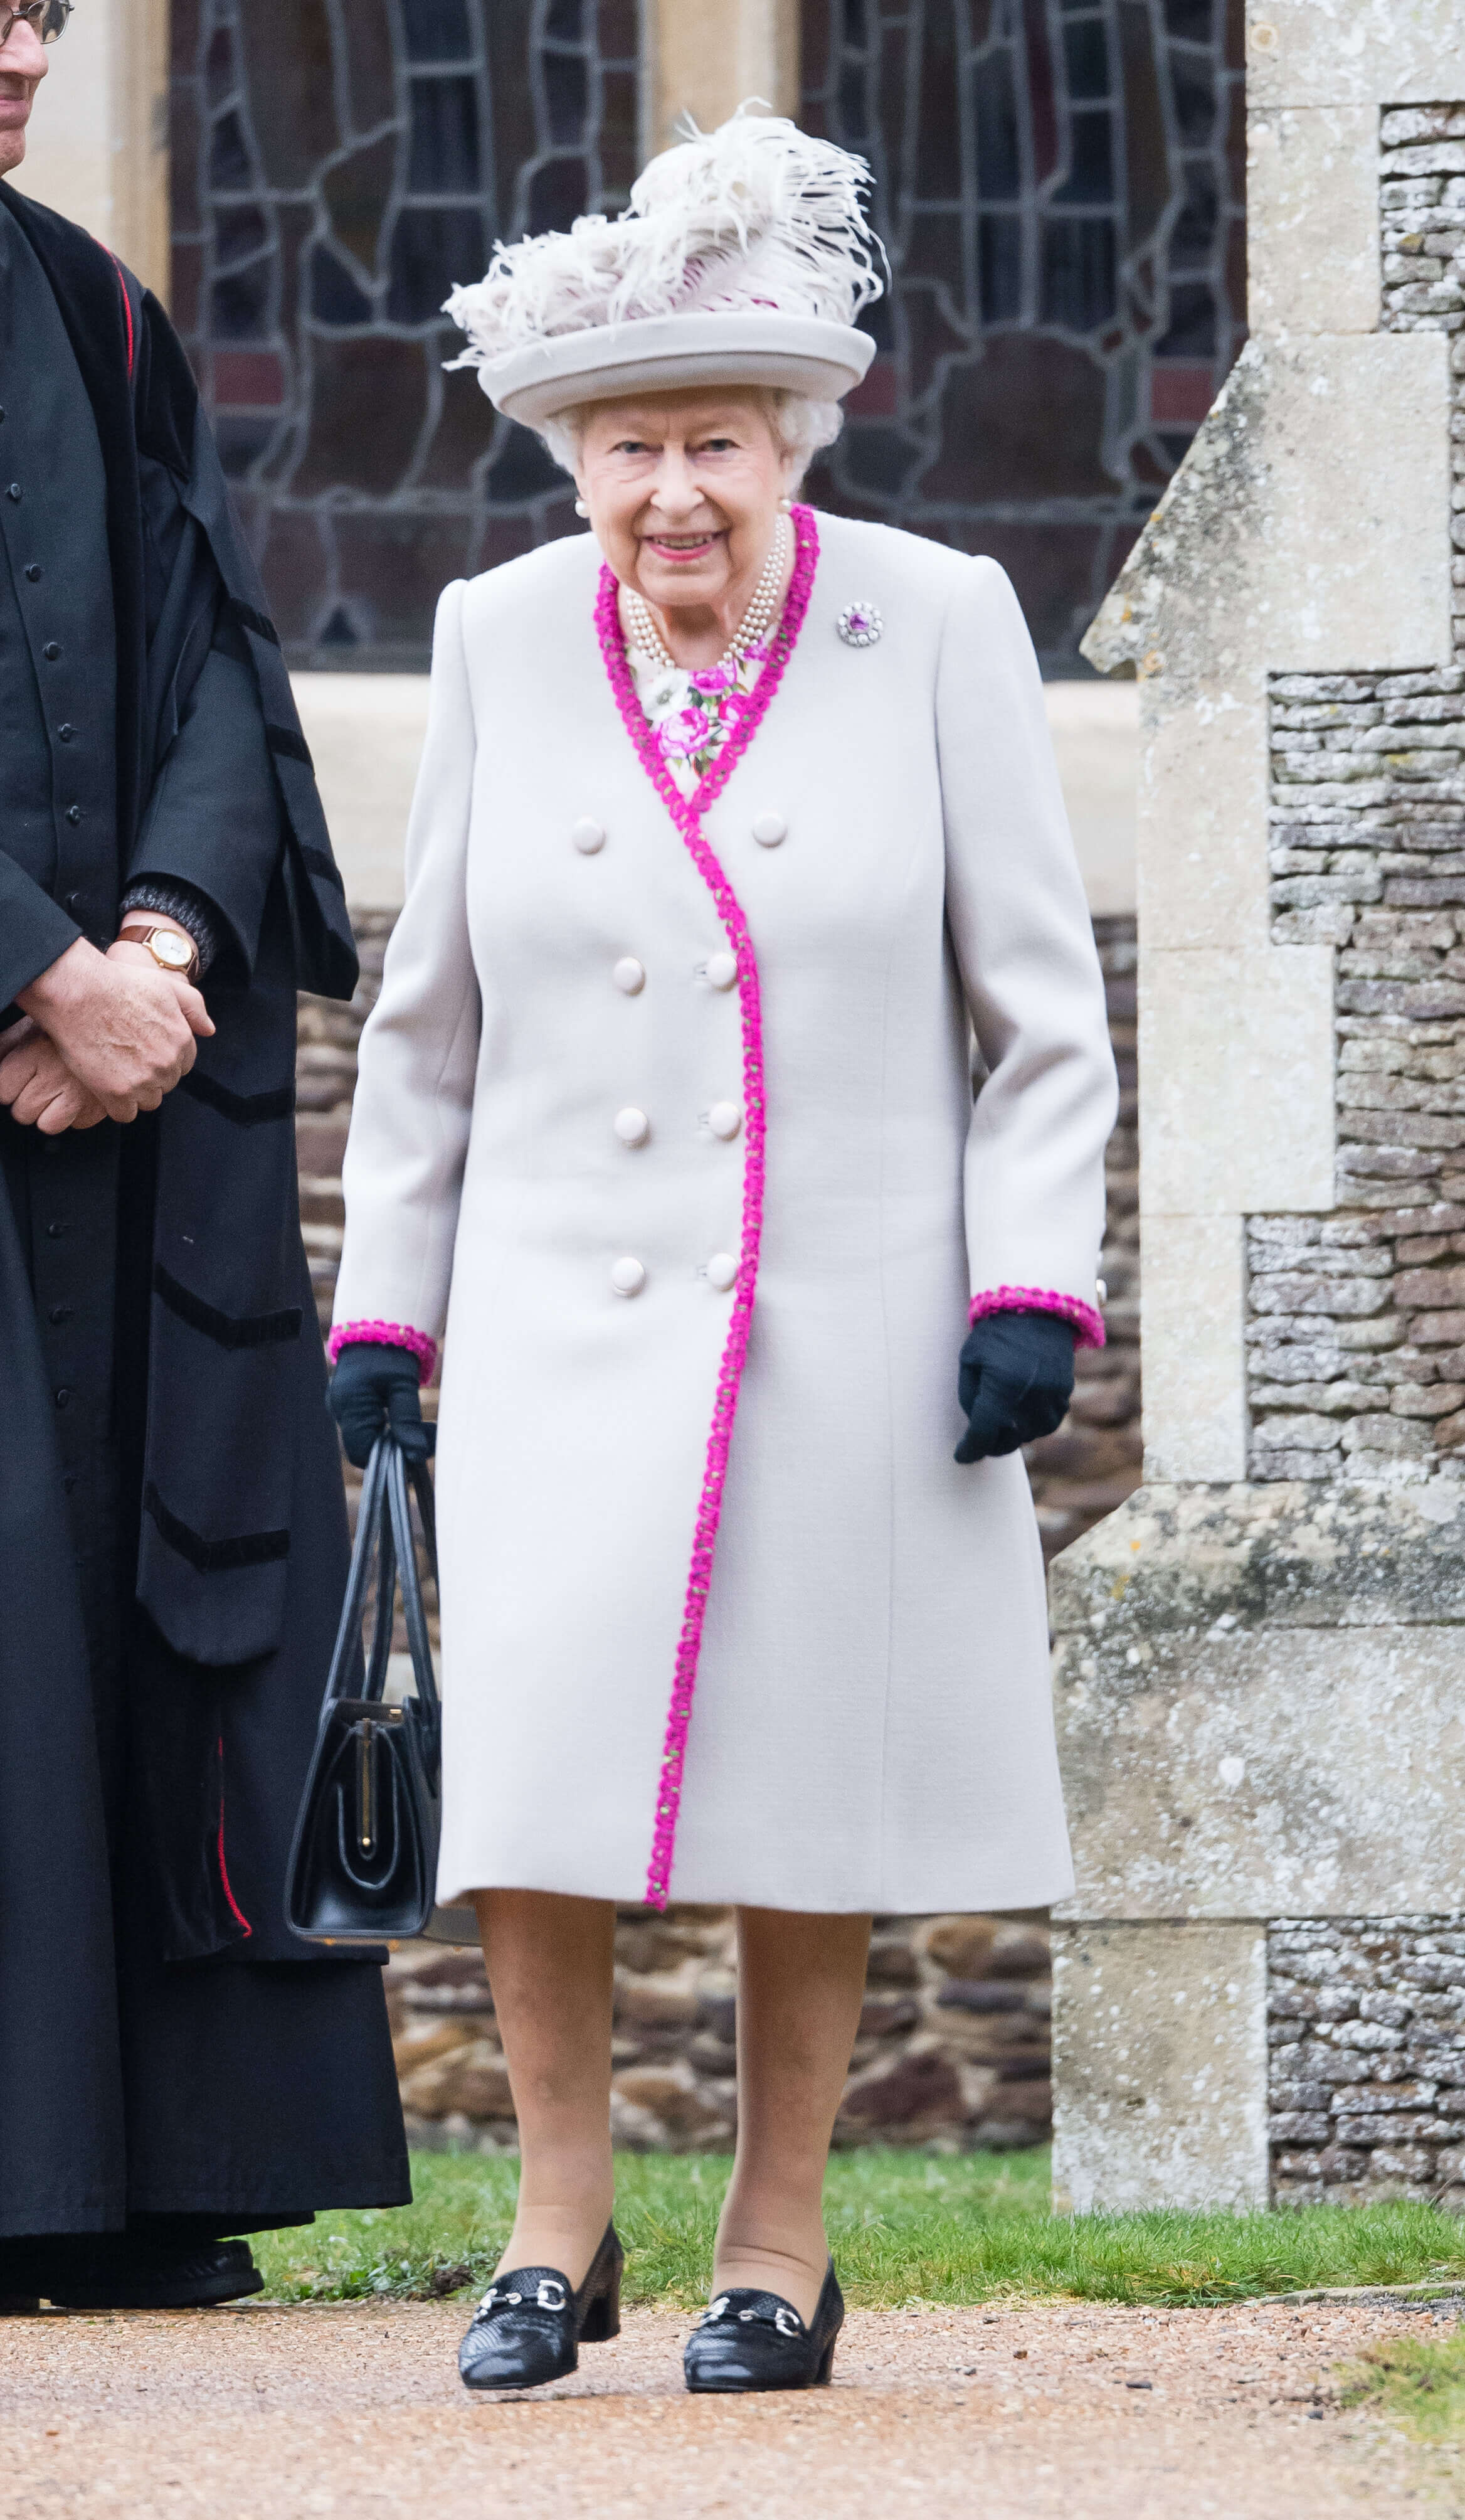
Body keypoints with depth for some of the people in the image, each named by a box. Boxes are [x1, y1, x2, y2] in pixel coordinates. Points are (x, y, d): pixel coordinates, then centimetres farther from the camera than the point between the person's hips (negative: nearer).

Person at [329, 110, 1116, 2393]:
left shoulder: (937, 625, -1)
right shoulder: (501, 644, 5)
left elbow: (1039, 1002, 2)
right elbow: (430, 1014, 13)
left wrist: (1032, 1289, -7)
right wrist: (383, 1309, 10)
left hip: (849, 1324, -1)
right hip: (568, 1318, 1)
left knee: (809, 1772, 2)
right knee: (536, 1754, -9)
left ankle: (780, 2238, 15)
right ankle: (559, 2212, 7)